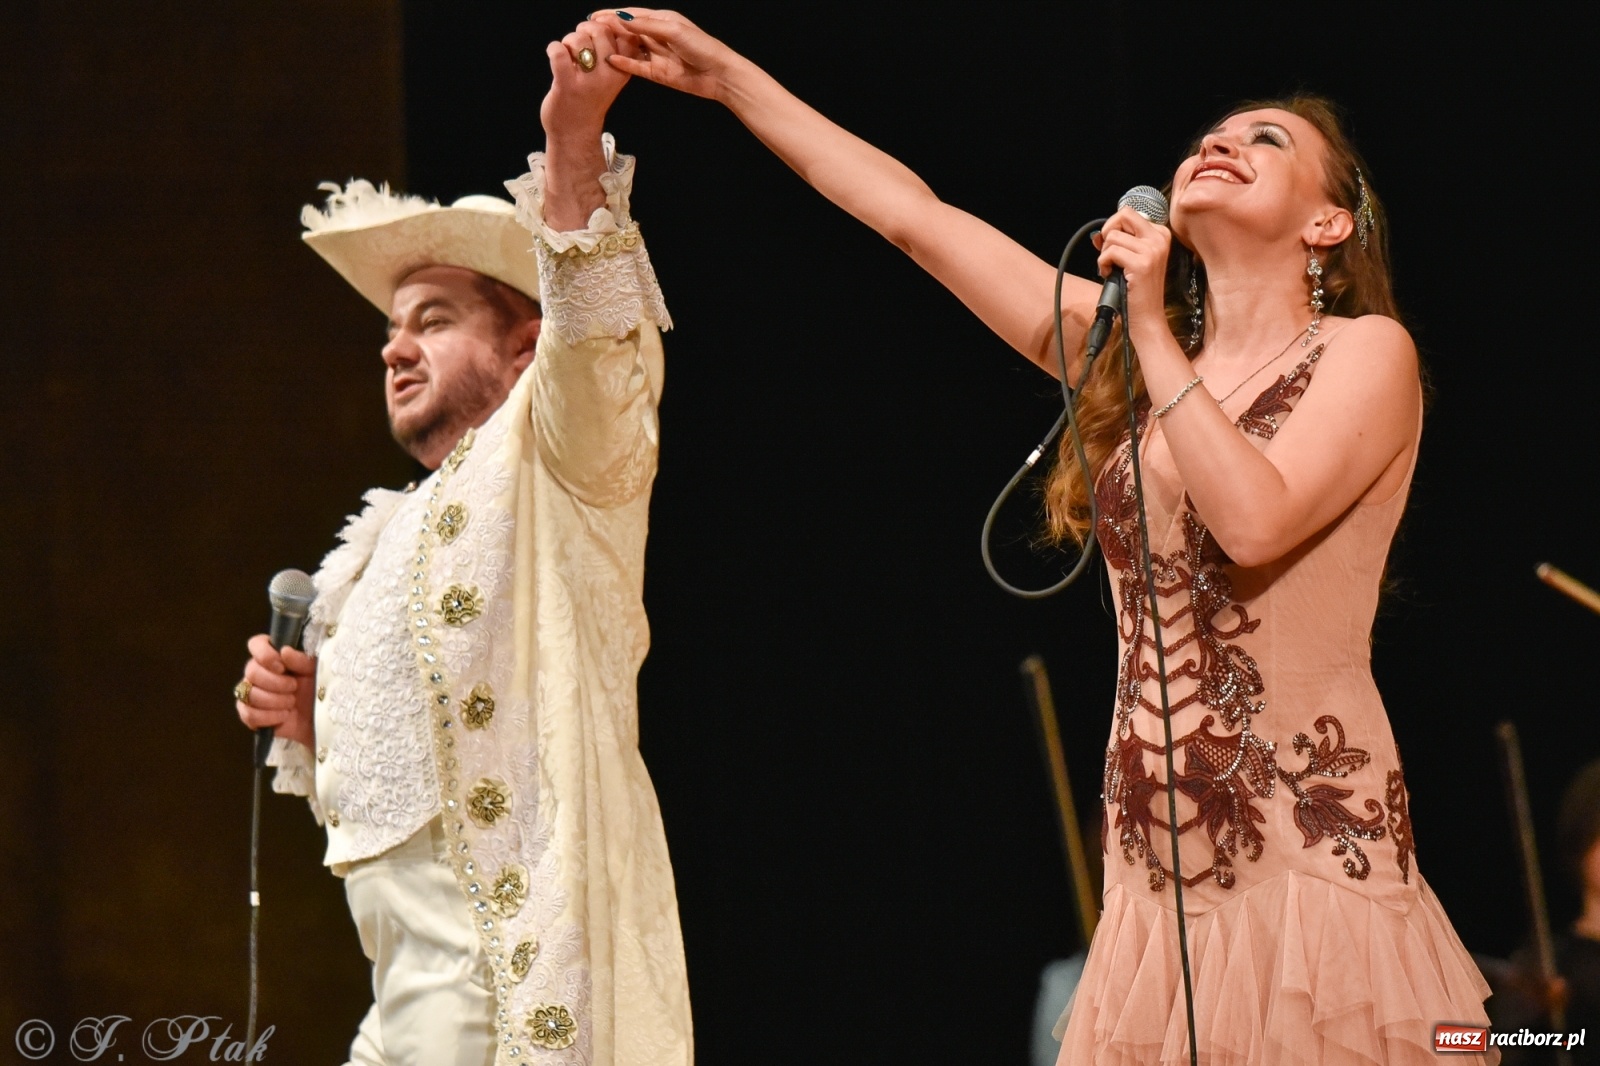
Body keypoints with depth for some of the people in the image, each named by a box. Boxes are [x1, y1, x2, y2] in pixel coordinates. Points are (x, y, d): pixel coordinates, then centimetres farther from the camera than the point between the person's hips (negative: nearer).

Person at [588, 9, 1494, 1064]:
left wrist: (1154, 336, -11)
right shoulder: (1132, 350, 14)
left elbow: (1255, 520, -18)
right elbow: (913, 214, 15)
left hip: (1311, 858, -5)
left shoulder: (1365, 352, 0)